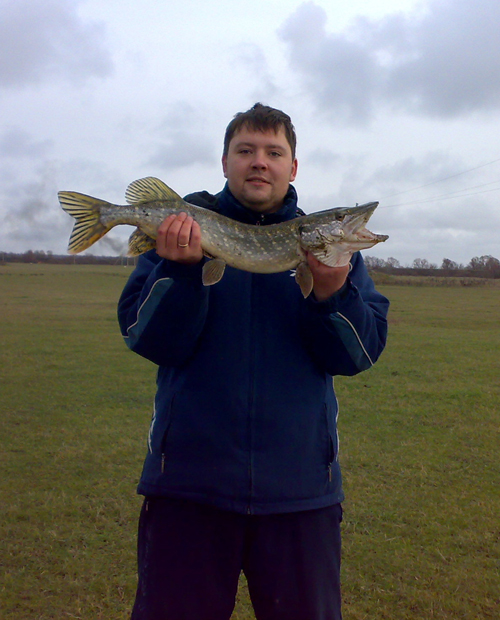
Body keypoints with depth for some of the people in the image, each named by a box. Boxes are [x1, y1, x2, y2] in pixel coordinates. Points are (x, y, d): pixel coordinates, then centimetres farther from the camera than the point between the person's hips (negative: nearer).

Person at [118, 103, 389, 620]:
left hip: (300, 486, 2)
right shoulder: (181, 230, 2)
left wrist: (331, 291, -20)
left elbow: (358, 354, -2)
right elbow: (149, 341, -7)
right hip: (189, 481, -1)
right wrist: (182, 270, -22)